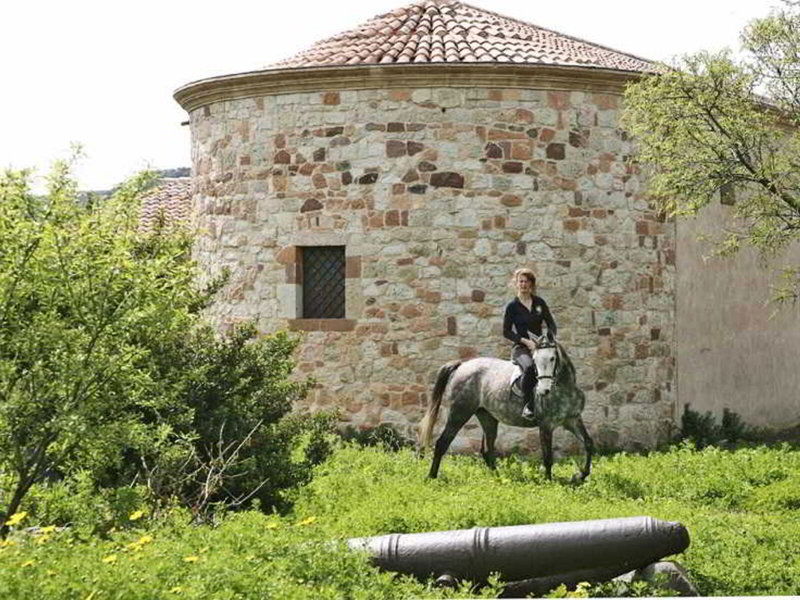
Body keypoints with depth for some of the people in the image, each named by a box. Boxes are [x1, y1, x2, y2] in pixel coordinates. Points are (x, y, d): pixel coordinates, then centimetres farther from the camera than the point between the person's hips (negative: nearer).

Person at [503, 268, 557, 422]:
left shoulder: (540, 303, 12)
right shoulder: (512, 306, 2)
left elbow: (551, 324, 12)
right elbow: (506, 332, -1)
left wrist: (551, 338, -8)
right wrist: (525, 340, -14)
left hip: (540, 346, 4)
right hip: (521, 347, -4)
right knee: (529, 367, -37)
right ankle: (529, 406, -33)